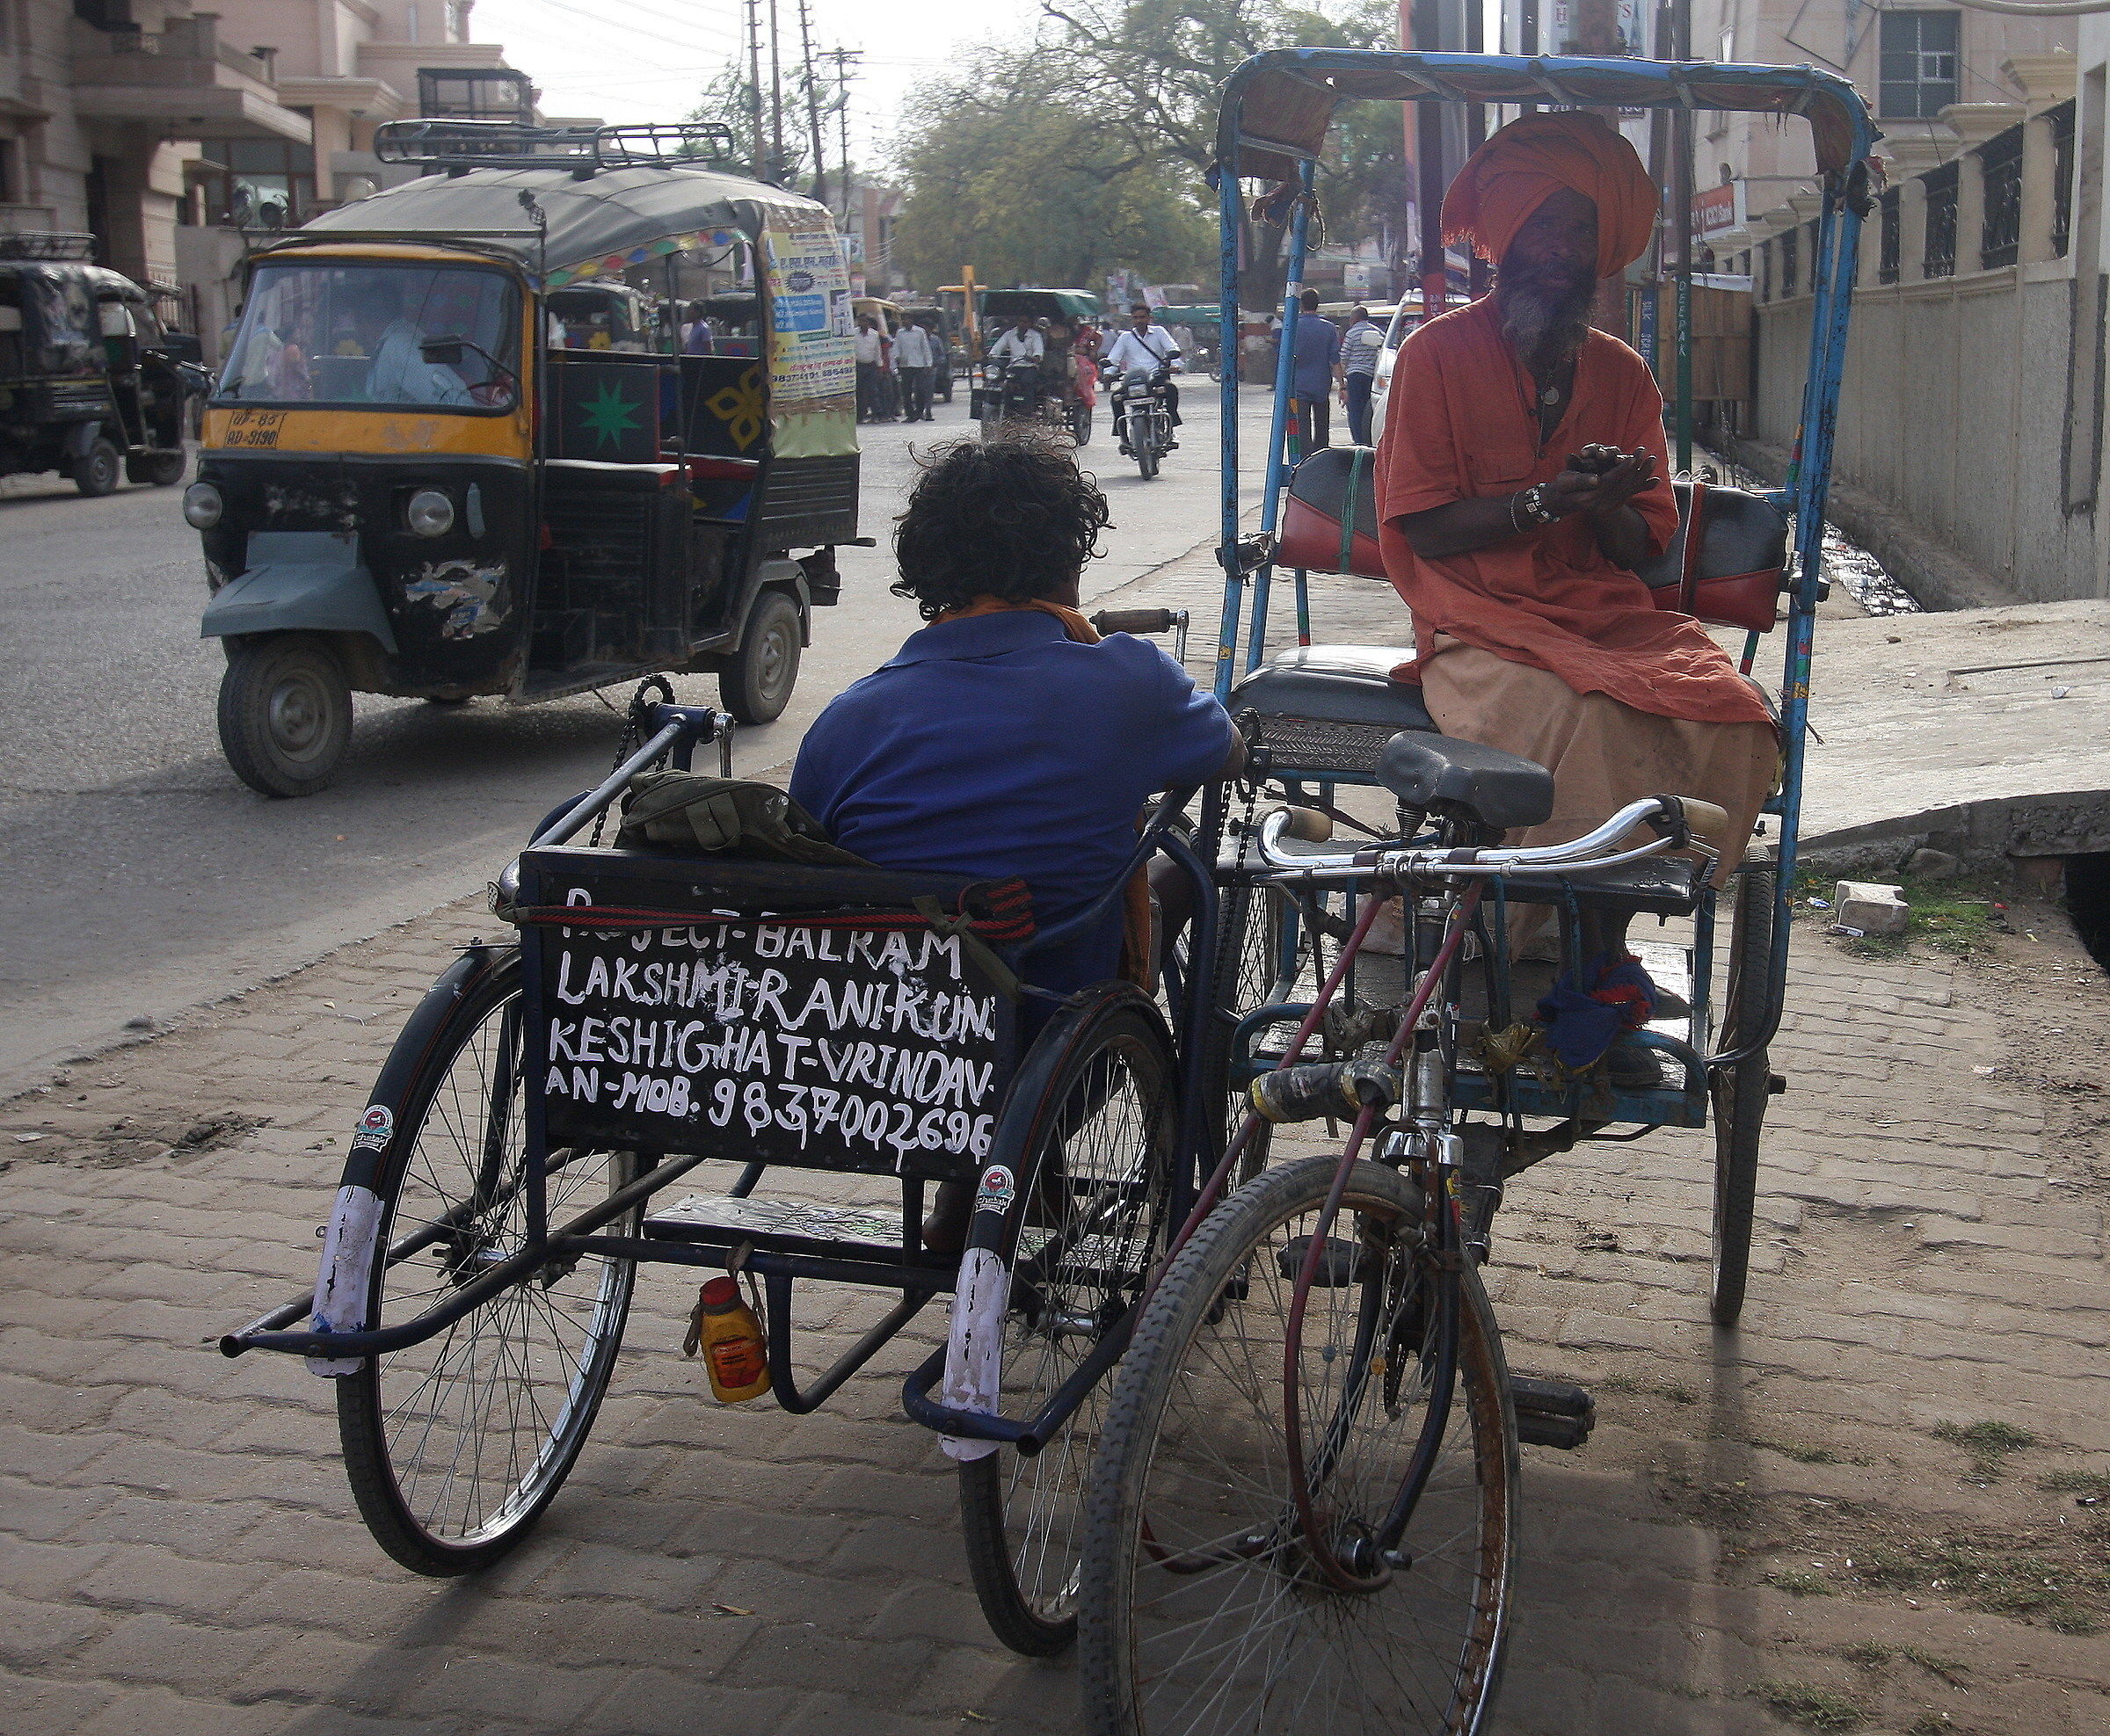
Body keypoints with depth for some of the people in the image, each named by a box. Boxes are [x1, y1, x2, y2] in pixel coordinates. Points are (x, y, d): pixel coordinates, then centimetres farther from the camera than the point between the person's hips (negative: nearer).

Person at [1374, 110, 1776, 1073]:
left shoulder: (1622, 375, 16)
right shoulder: (1438, 354, 4)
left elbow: (1640, 548, 12)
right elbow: (1424, 528, -3)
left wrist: (1611, 504, -10)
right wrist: (1545, 500, -16)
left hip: (1605, 614, 5)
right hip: (1480, 624, -4)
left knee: (1731, 713, -24)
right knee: (1585, 718, -34)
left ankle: (1597, 939, -13)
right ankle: (1597, 962, -18)